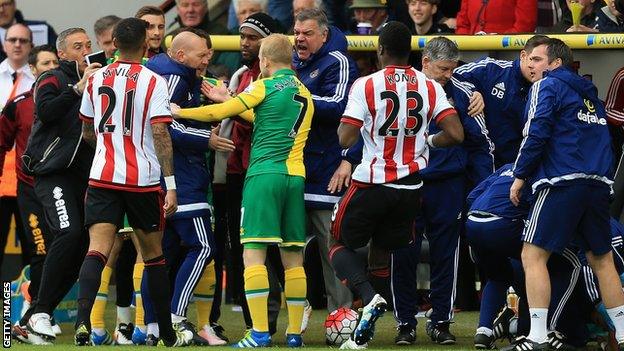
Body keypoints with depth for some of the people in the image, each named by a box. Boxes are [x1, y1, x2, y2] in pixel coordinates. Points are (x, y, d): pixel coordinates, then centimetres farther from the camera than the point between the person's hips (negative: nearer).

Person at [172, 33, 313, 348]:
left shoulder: (265, 87, -2)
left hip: (264, 174, -6)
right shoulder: (304, 93, 17)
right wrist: (231, 100, 31)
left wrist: (178, 111, 10)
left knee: (253, 252, -9)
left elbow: (219, 113, -2)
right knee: (292, 257, 9)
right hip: (296, 177, 6)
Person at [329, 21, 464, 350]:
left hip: (372, 184, -4)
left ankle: (370, 297, -14)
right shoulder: (430, 88, 0)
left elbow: (345, 139, -14)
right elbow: (456, 134, -5)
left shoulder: (366, 85, -11)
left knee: (340, 245, 13)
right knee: (389, 251, 17)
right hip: (411, 187, 4)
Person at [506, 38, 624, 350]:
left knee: (533, 255, -6)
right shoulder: (590, 95, 24)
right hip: (598, 185, 7)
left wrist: (520, 176, -3)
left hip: (562, 184, -7)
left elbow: (536, 134, -9)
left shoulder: (548, 86, 1)